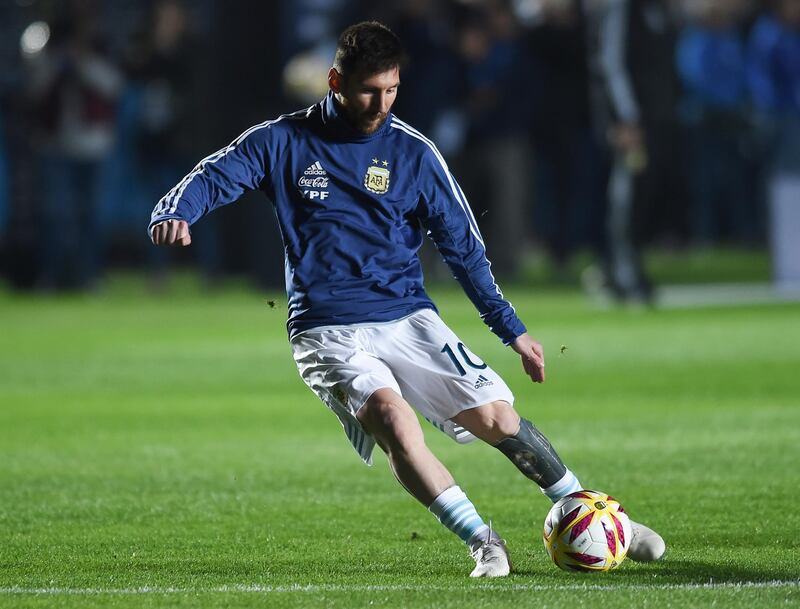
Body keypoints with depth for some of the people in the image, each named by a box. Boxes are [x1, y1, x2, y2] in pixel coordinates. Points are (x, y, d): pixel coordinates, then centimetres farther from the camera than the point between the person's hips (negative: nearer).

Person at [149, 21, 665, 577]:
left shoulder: (414, 153, 3)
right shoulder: (284, 141, 0)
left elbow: (463, 246, 9)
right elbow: (214, 177, -5)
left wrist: (512, 330, 8)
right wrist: (174, 214, -29)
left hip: (407, 317, 2)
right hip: (327, 330, -2)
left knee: (496, 416, -11)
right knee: (392, 417, -30)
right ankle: (483, 542, -20)